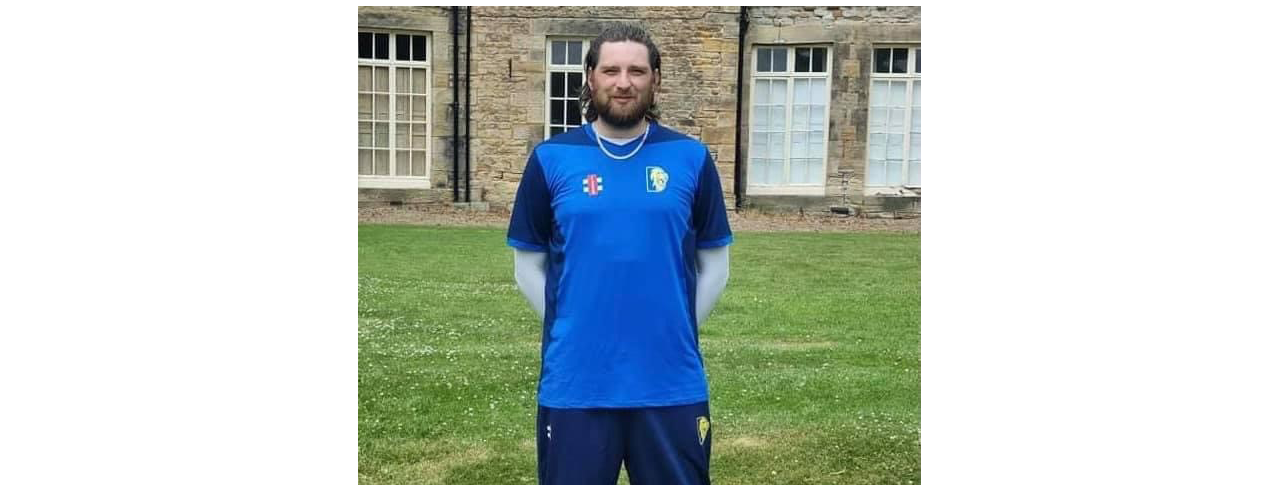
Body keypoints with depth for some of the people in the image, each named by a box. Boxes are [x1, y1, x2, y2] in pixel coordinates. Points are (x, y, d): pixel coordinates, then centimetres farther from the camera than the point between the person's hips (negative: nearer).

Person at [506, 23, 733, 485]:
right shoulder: (552, 158, 1)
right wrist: (569, 328, 0)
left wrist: (677, 329, 1)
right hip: (575, 383, 0)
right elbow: (529, 266, 6)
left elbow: (714, 264, 7)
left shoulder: (691, 158, 1)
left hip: (671, 383, 1)